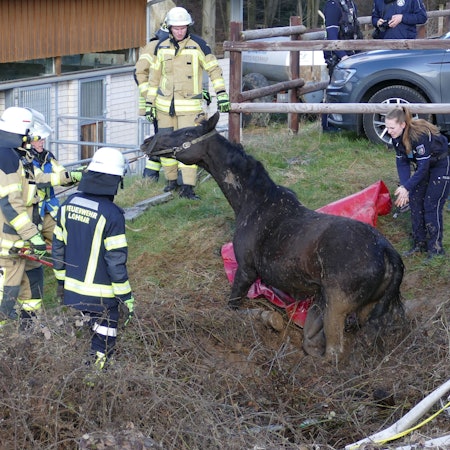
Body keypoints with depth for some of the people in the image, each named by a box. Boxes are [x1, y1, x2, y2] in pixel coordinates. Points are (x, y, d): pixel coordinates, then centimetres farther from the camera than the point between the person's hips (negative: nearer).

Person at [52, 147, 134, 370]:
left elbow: (58, 245, 9)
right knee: (103, 342, 7)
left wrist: (61, 280, 21)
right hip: (101, 296, -6)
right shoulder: (111, 213, -20)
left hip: (72, 290, 7)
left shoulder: (69, 203, 0)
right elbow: (116, 259, -18)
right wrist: (126, 296, -9)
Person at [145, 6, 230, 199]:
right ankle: (172, 181, 24)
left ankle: (187, 187, -9)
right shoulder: (161, 46, 4)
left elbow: (214, 68, -2)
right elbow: (154, 75, 12)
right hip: (165, 104, 4)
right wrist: (149, 102, 11)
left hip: (190, 105, -4)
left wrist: (221, 94, -10)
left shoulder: (198, 45, -7)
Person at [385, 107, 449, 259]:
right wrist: (404, 186, -19)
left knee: (431, 205, -11)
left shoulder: (419, 135, -35)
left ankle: (435, 249, -5)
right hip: (424, 165, 8)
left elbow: (423, 167, -32)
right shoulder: (397, 138, -12)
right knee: (415, 201, 4)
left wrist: (407, 188, -30)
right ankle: (420, 244, 14)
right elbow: (402, 162, -6)